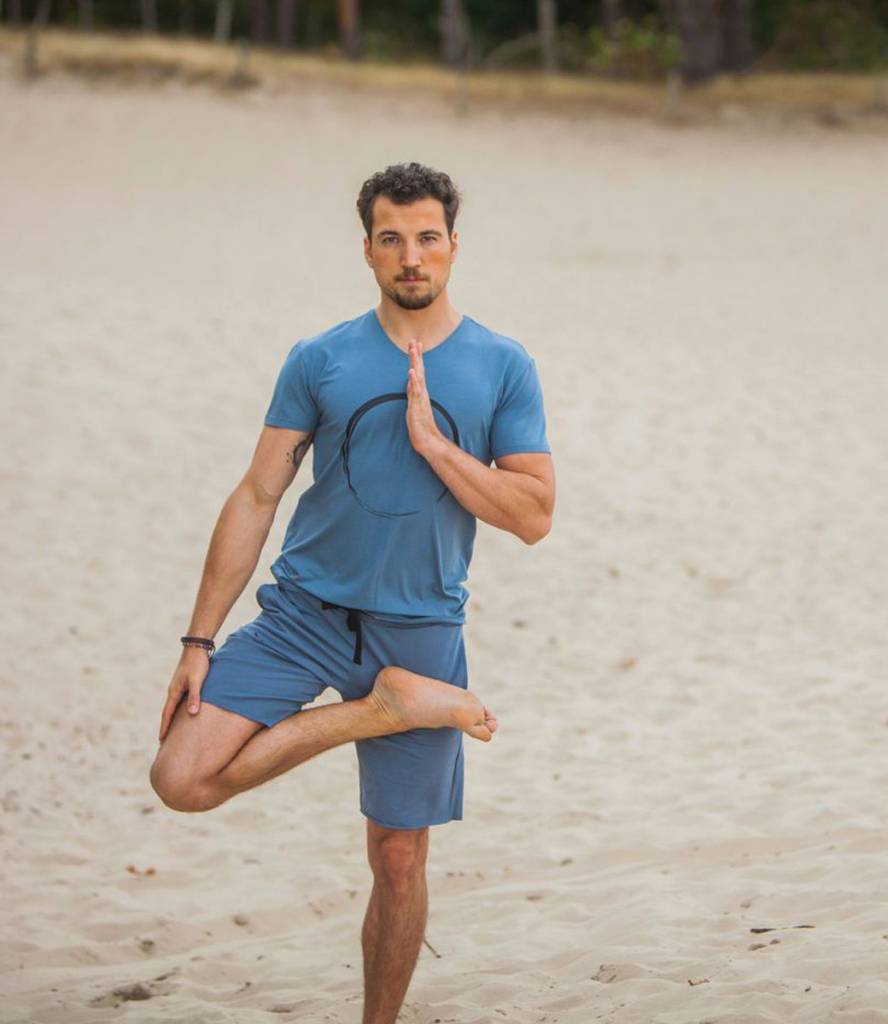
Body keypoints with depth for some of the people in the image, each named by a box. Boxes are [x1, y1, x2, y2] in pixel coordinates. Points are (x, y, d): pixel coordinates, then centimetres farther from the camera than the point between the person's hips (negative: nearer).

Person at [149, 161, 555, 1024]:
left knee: (399, 861, 4)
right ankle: (374, 709, -2)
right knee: (180, 778, -18)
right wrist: (200, 640, 0)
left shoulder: (502, 368, 1)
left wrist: (433, 442, -15)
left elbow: (533, 516, -4)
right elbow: (256, 499, 4)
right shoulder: (319, 362, 2)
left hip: (419, 628, -1)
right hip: (303, 611, 1)